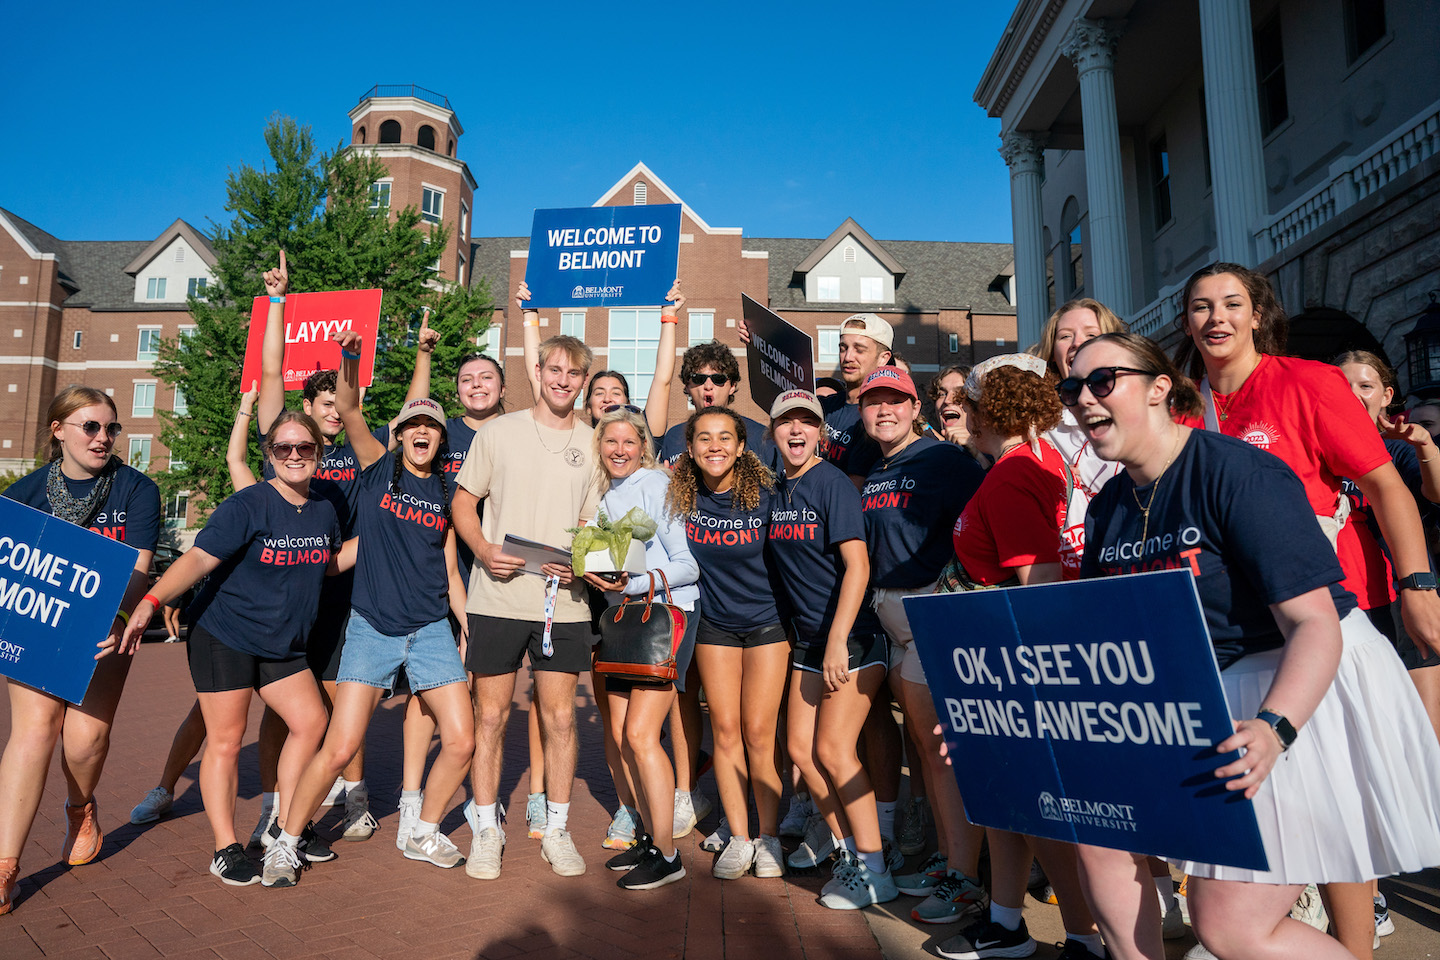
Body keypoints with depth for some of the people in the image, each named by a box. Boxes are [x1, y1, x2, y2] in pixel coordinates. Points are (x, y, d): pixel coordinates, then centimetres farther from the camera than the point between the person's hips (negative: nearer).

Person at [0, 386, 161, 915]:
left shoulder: (137, 489, -5)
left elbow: (137, 567, -14)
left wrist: (119, 618, -31)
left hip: (104, 628, -1)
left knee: (86, 733, -6)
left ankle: (80, 808, 29)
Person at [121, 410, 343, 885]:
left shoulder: (324, 511, 3)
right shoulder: (247, 505, -17)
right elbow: (198, 558, -25)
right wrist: (150, 602, -38)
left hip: (283, 644, 7)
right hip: (224, 636, -6)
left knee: (310, 722, 7)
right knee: (226, 740, -1)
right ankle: (225, 850, 12)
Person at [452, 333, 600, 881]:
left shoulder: (592, 444, 8)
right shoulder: (498, 432, 4)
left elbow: (594, 523, 12)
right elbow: (463, 502, 8)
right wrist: (483, 550, -10)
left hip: (563, 602, 1)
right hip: (497, 598, -1)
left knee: (559, 716, 5)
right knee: (490, 714, 6)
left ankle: (556, 829, 21)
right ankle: (486, 829, 22)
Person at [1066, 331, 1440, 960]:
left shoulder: (1237, 473, -20)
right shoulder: (1107, 510, 2)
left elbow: (1315, 624, -26)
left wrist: (1273, 729, -43)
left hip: (1301, 691, -7)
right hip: (1203, 701, 7)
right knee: (1099, 832, 3)